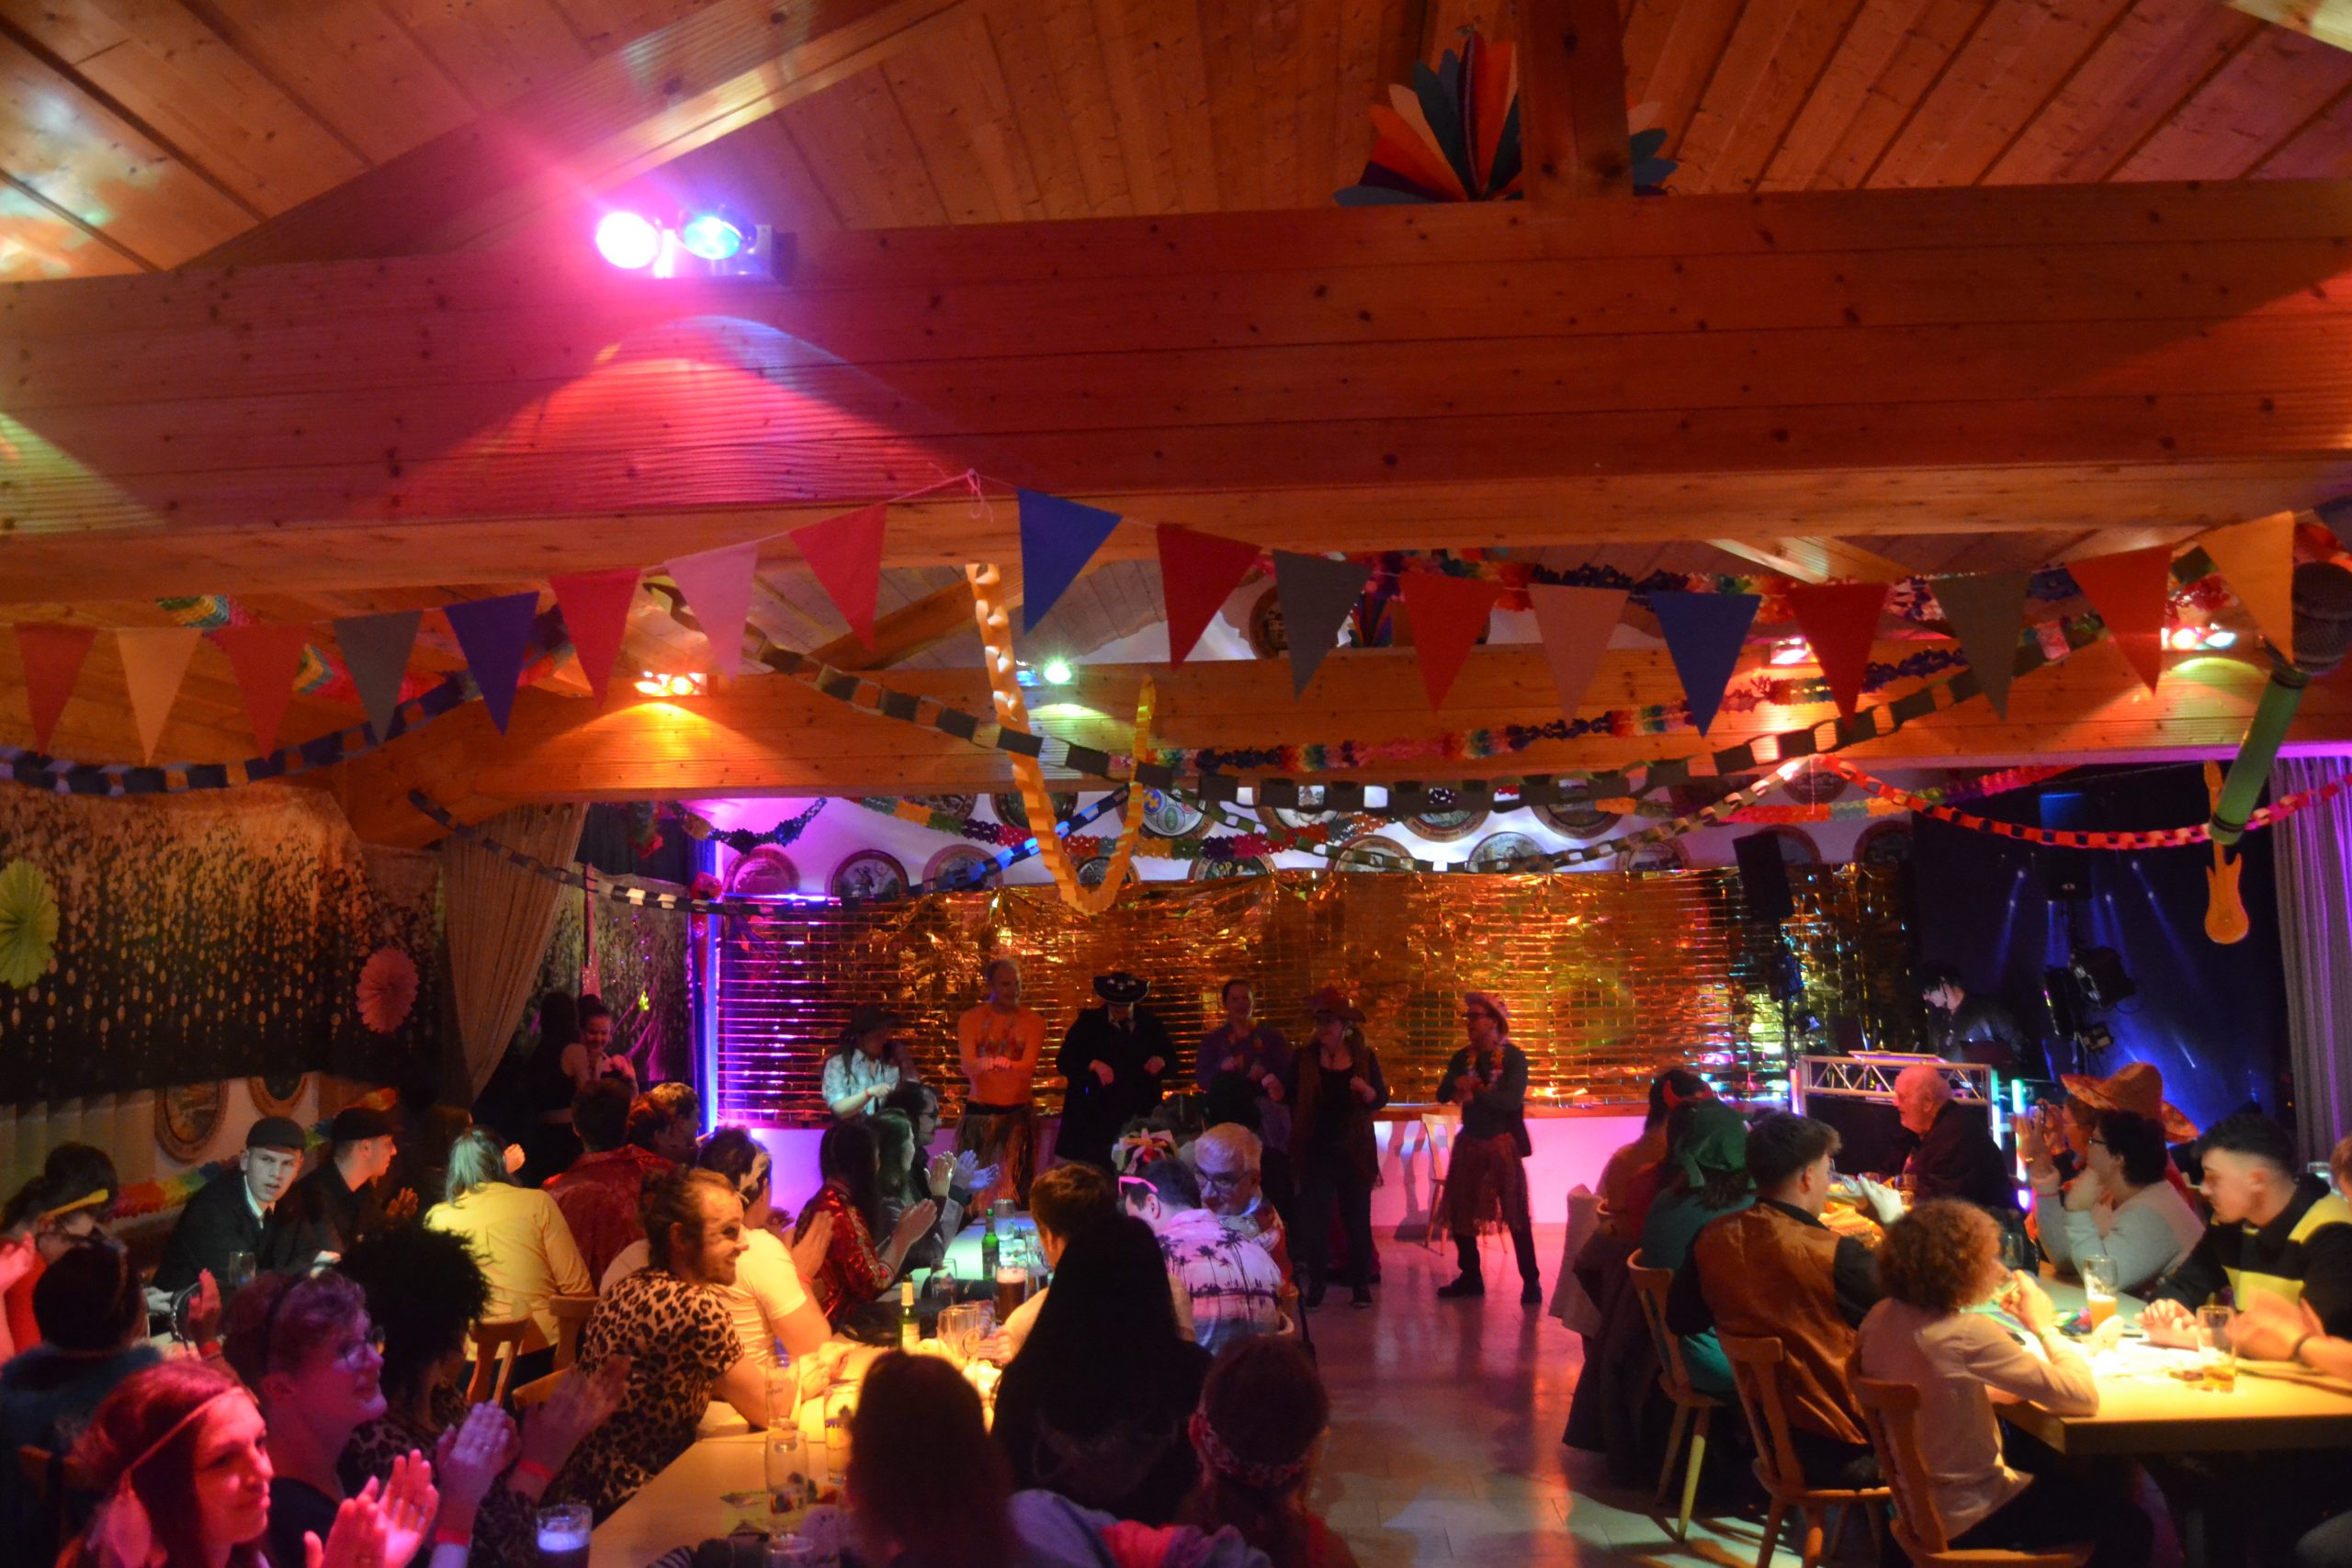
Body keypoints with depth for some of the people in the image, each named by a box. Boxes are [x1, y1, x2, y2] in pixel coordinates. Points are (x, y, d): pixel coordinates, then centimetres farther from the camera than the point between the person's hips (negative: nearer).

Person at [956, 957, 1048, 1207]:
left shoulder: (1032, 1021, 1)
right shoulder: (970, 1018, 2)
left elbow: (1029, 1067, -14)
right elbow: (968, 1066, -12)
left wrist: (1006, 1064, -37)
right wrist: (985, 1063, -36)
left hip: (1018, 1113, 0)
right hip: (979, 1112, 0)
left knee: (1015, 1184, -3)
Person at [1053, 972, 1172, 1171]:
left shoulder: (1150, 1023, 10)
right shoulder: (1088, 1022, 4)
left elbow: (1171, 1058, 15)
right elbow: (1063, 1062, -1)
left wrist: (1161, 1061, -8)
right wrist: (1092, 1064, -17)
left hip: (1139, 1116, 2)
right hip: (1094, 1115, -2)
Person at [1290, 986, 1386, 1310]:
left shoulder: (1365, 1057, 0)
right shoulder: (1304, 1059, 0)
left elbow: (1380, 1100, -1)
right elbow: (1291, 1101, 2)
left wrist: (1366, 1089, -21)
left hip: (1354, 1150, 0)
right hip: (1316, 1151, 0)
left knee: (1357, 1217, 5)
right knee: (1314, 1217, 0)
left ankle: (1361, 1283, 16)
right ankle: (1317, 1283, 10)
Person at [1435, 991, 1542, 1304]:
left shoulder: (1513, 1057, -9)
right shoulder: (1462, 1058, 6)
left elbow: (1512, 1100, -21)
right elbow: (1442, 1095, 0)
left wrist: (1474, 1095, -19)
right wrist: (1458, 1084, -20)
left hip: (1503, 1143, -5)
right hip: (1469, 1143, 5)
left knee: (1516, 1214, -3)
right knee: (1459, 1213, 8)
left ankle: (1531, 1281, 6)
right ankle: (1470, 1277, 20)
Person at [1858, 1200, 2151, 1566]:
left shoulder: (1880, 1317, -5)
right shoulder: (1968, 1334, -30)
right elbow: (2083, 1398, -25)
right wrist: (2044, 1326, -9)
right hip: (1969, 1520, -8)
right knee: (2131, 1525, 13)